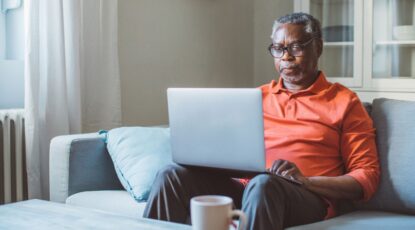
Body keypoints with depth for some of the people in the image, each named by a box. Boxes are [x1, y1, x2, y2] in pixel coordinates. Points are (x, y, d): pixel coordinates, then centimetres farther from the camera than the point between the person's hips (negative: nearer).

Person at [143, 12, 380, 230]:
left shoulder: (344, 102, 9)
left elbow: (368, 177, 3)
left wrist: (305, 180, -14)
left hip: (307, 198, -4)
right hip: (243, 188, 4)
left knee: (263, 184, -40)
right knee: (173, 175, -22)